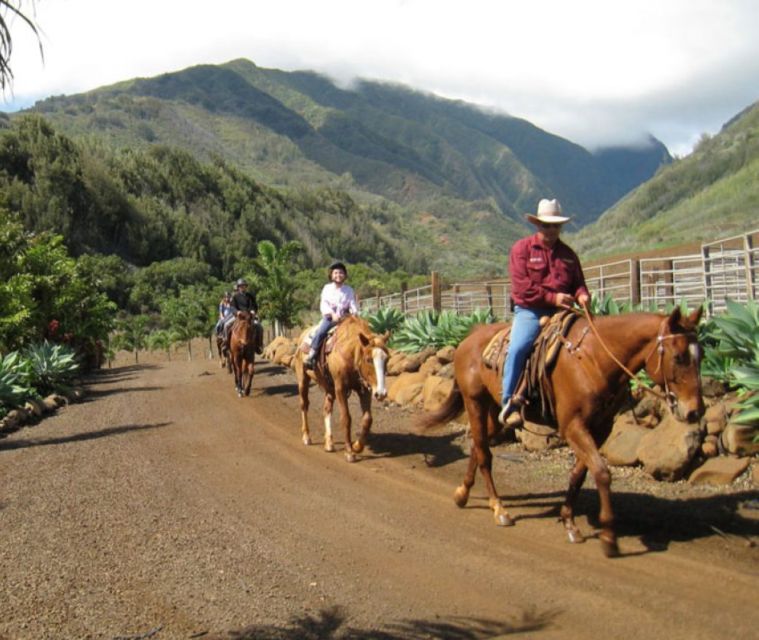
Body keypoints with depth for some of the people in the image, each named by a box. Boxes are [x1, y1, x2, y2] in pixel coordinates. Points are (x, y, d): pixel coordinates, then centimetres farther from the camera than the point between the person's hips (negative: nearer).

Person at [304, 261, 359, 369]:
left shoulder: (349, 290, 11)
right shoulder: (327, 288, 6)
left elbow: (353, 304, 4)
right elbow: (323, 304, -3)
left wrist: (354, 312, -18)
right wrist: (332, 313, -19)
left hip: (344, 318, 2)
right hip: (329, 317, -2)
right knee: (320, 332, -25)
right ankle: (311, 356, -21)